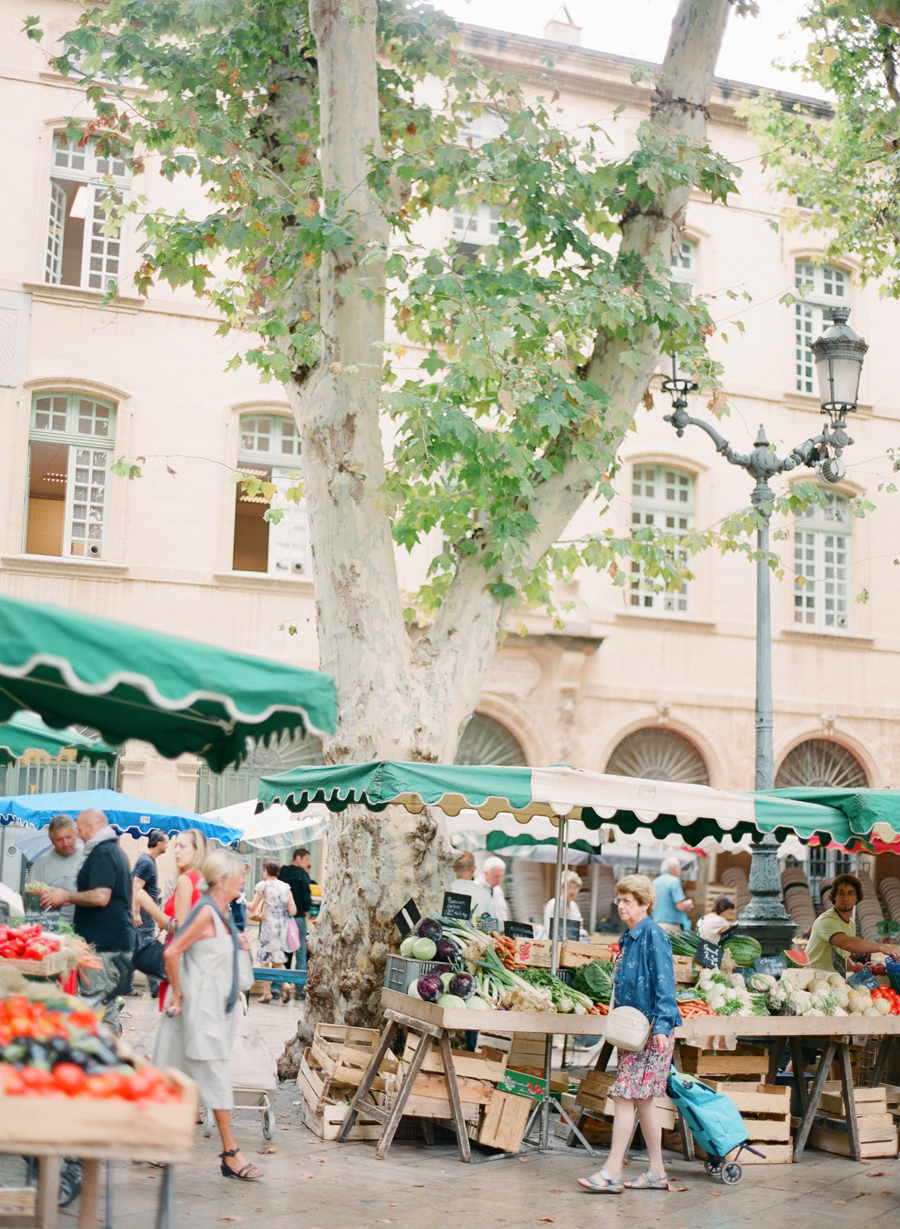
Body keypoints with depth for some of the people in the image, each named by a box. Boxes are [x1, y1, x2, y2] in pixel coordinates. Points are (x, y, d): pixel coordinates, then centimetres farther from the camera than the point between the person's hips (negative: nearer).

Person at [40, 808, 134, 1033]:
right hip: (118, 941, 11)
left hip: (103, 944, -10)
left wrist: (66, 896, -11)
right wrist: (69, 898, 23)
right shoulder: (115, 851, 18)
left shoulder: (101, 853, -14)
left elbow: (101, 897, -23)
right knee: (107, 1003, 14)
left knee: (92, 1003, -9)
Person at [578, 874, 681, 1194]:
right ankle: (656, 1172, 18)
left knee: (625, 1097, -9)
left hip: (650, 1030, -9)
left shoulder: (653, 934, -11)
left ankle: (612, 1173, -7)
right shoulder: (628, 938, 15)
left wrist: (661, 1025, -22)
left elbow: (664, 983, -17)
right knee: (642, 1101, 11)